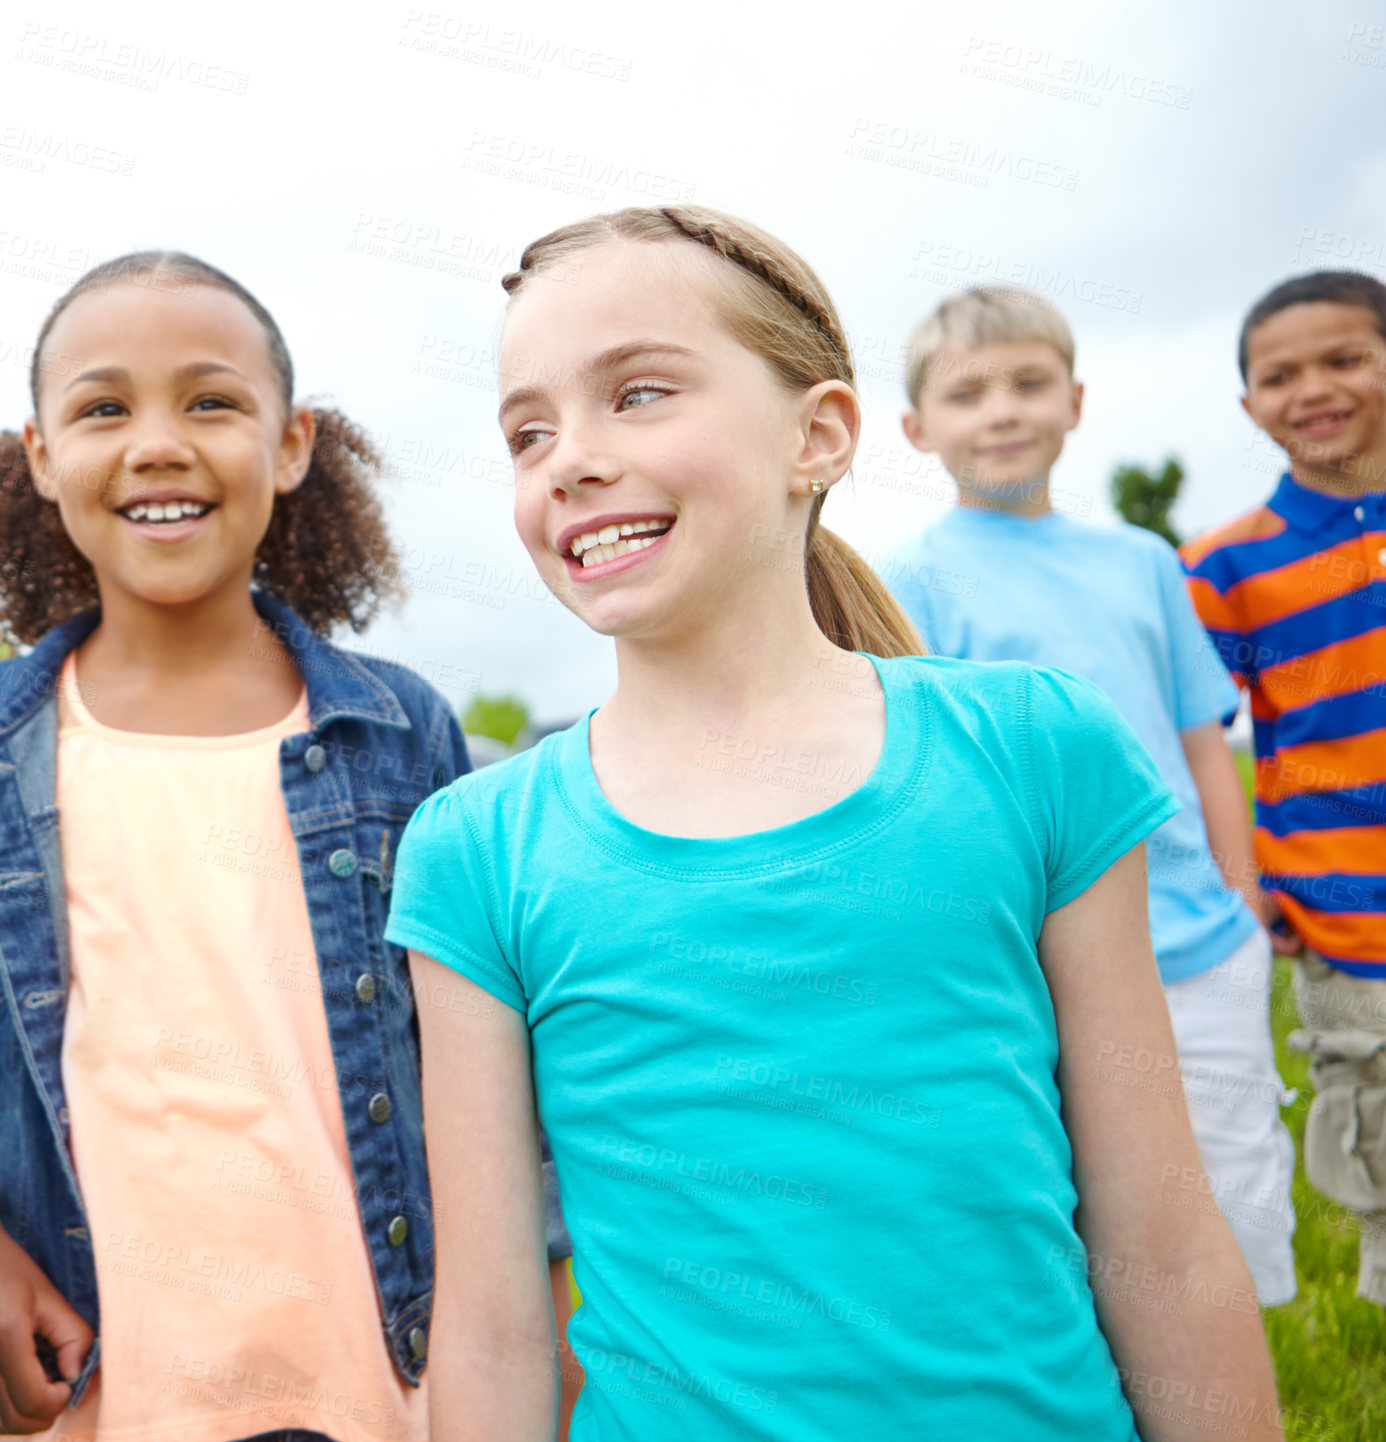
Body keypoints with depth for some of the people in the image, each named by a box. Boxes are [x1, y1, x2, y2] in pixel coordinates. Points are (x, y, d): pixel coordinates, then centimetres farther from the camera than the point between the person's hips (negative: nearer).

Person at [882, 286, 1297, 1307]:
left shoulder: (1142, 560, 12)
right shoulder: (917, 580, -2)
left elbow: (1204, 748, 15)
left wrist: (1247, 919, 13)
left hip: (1208, 961, 5)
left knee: (1241, 1236, 13)